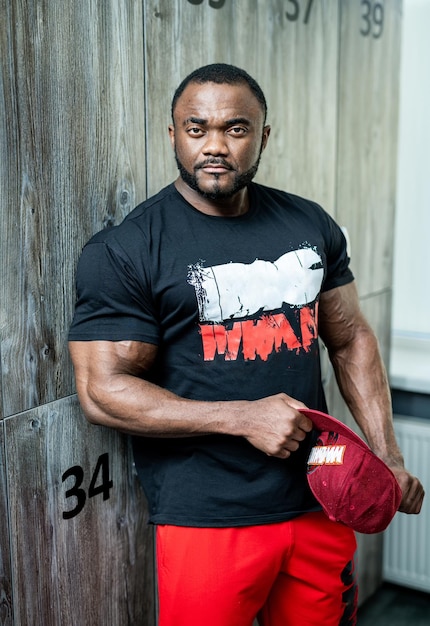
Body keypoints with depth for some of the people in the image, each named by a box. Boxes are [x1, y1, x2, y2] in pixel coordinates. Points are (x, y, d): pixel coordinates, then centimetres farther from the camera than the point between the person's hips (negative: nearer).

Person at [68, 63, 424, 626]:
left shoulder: (311, 225, 5)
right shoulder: (123, 251, -10)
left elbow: (350, 340, 12)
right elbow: (103, 390, -14)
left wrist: (387, 454, 4)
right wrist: (244, 417, -19)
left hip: (321, 504, 5)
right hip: (208, 519, -4)